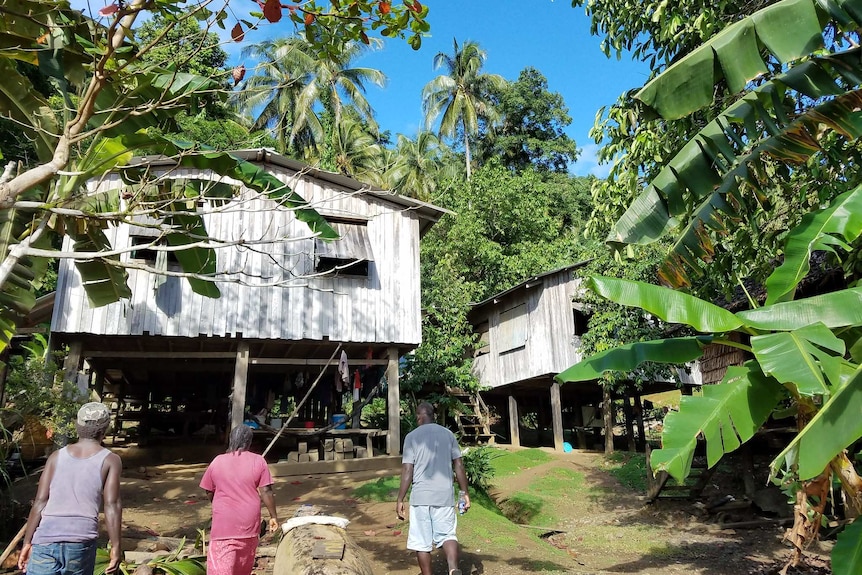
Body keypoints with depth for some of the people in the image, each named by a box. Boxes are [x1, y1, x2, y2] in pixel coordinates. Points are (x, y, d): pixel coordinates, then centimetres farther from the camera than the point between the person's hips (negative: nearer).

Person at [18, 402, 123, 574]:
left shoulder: (57, 456, 12)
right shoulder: (110, 460, 4)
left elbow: (40, 502, 8)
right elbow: (111, 505, -4)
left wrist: (27, 543, 13)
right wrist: (116, 546, -1)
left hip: (45, 541, 2)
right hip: (81, 542, -1)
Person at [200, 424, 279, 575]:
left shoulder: (217, 461, -1)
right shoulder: (258, 461, -5)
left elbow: (209, 492, 8)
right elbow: (266, 491, -7)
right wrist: (273, 516, 3)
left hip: (223, 523, -1)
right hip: (249, 522, 1)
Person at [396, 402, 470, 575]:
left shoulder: (412, 436, -3)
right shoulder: (448, 434, 6)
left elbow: (407, 471, -7)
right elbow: (459, 465, 5)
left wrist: (400, 500, -1)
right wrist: (464, 492, 12)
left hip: (420, 496, -2)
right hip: (444, 495, 2)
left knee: (422, 542, 8)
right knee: (447, 534, 10)